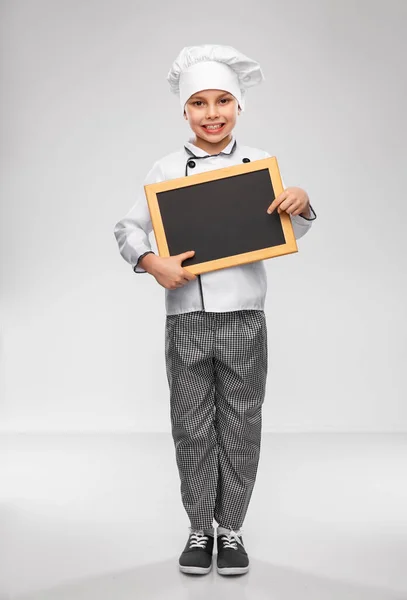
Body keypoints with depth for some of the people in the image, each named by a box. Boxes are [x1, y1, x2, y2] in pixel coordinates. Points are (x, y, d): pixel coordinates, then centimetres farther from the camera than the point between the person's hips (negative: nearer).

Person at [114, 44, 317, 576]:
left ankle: (231, 529, 26)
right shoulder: (166, 170, 1)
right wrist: (152, 263, -16)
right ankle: (199, 529, 27)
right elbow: (128, 229, 3)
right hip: (186, 319, 0)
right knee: (192, 428, 10)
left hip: (243, 318, 0)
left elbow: (288, 236, 9)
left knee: (240, 426, 9)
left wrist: (302, 205, -12)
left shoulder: (260, 164, 3)